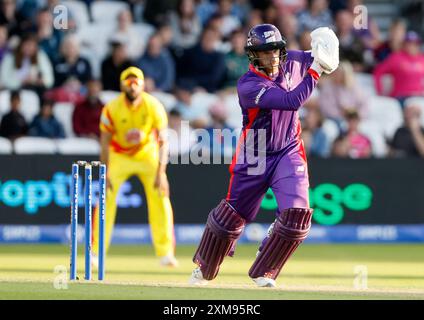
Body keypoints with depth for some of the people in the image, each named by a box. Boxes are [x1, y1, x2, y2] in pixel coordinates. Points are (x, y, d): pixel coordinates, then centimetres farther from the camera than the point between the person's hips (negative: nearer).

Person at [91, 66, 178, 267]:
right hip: (119, 155, 0)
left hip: (148, 154, 0)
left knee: (160, 197, -10)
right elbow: (105, 141, -16)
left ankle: (165, 254, -4)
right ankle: (95, 252, -2)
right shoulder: (112, 109, -21)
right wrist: (105, 173, -23)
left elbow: (162, 140, -19)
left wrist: (160, 172, -27)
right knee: (107, 198, -10)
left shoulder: (154, 107, -20)